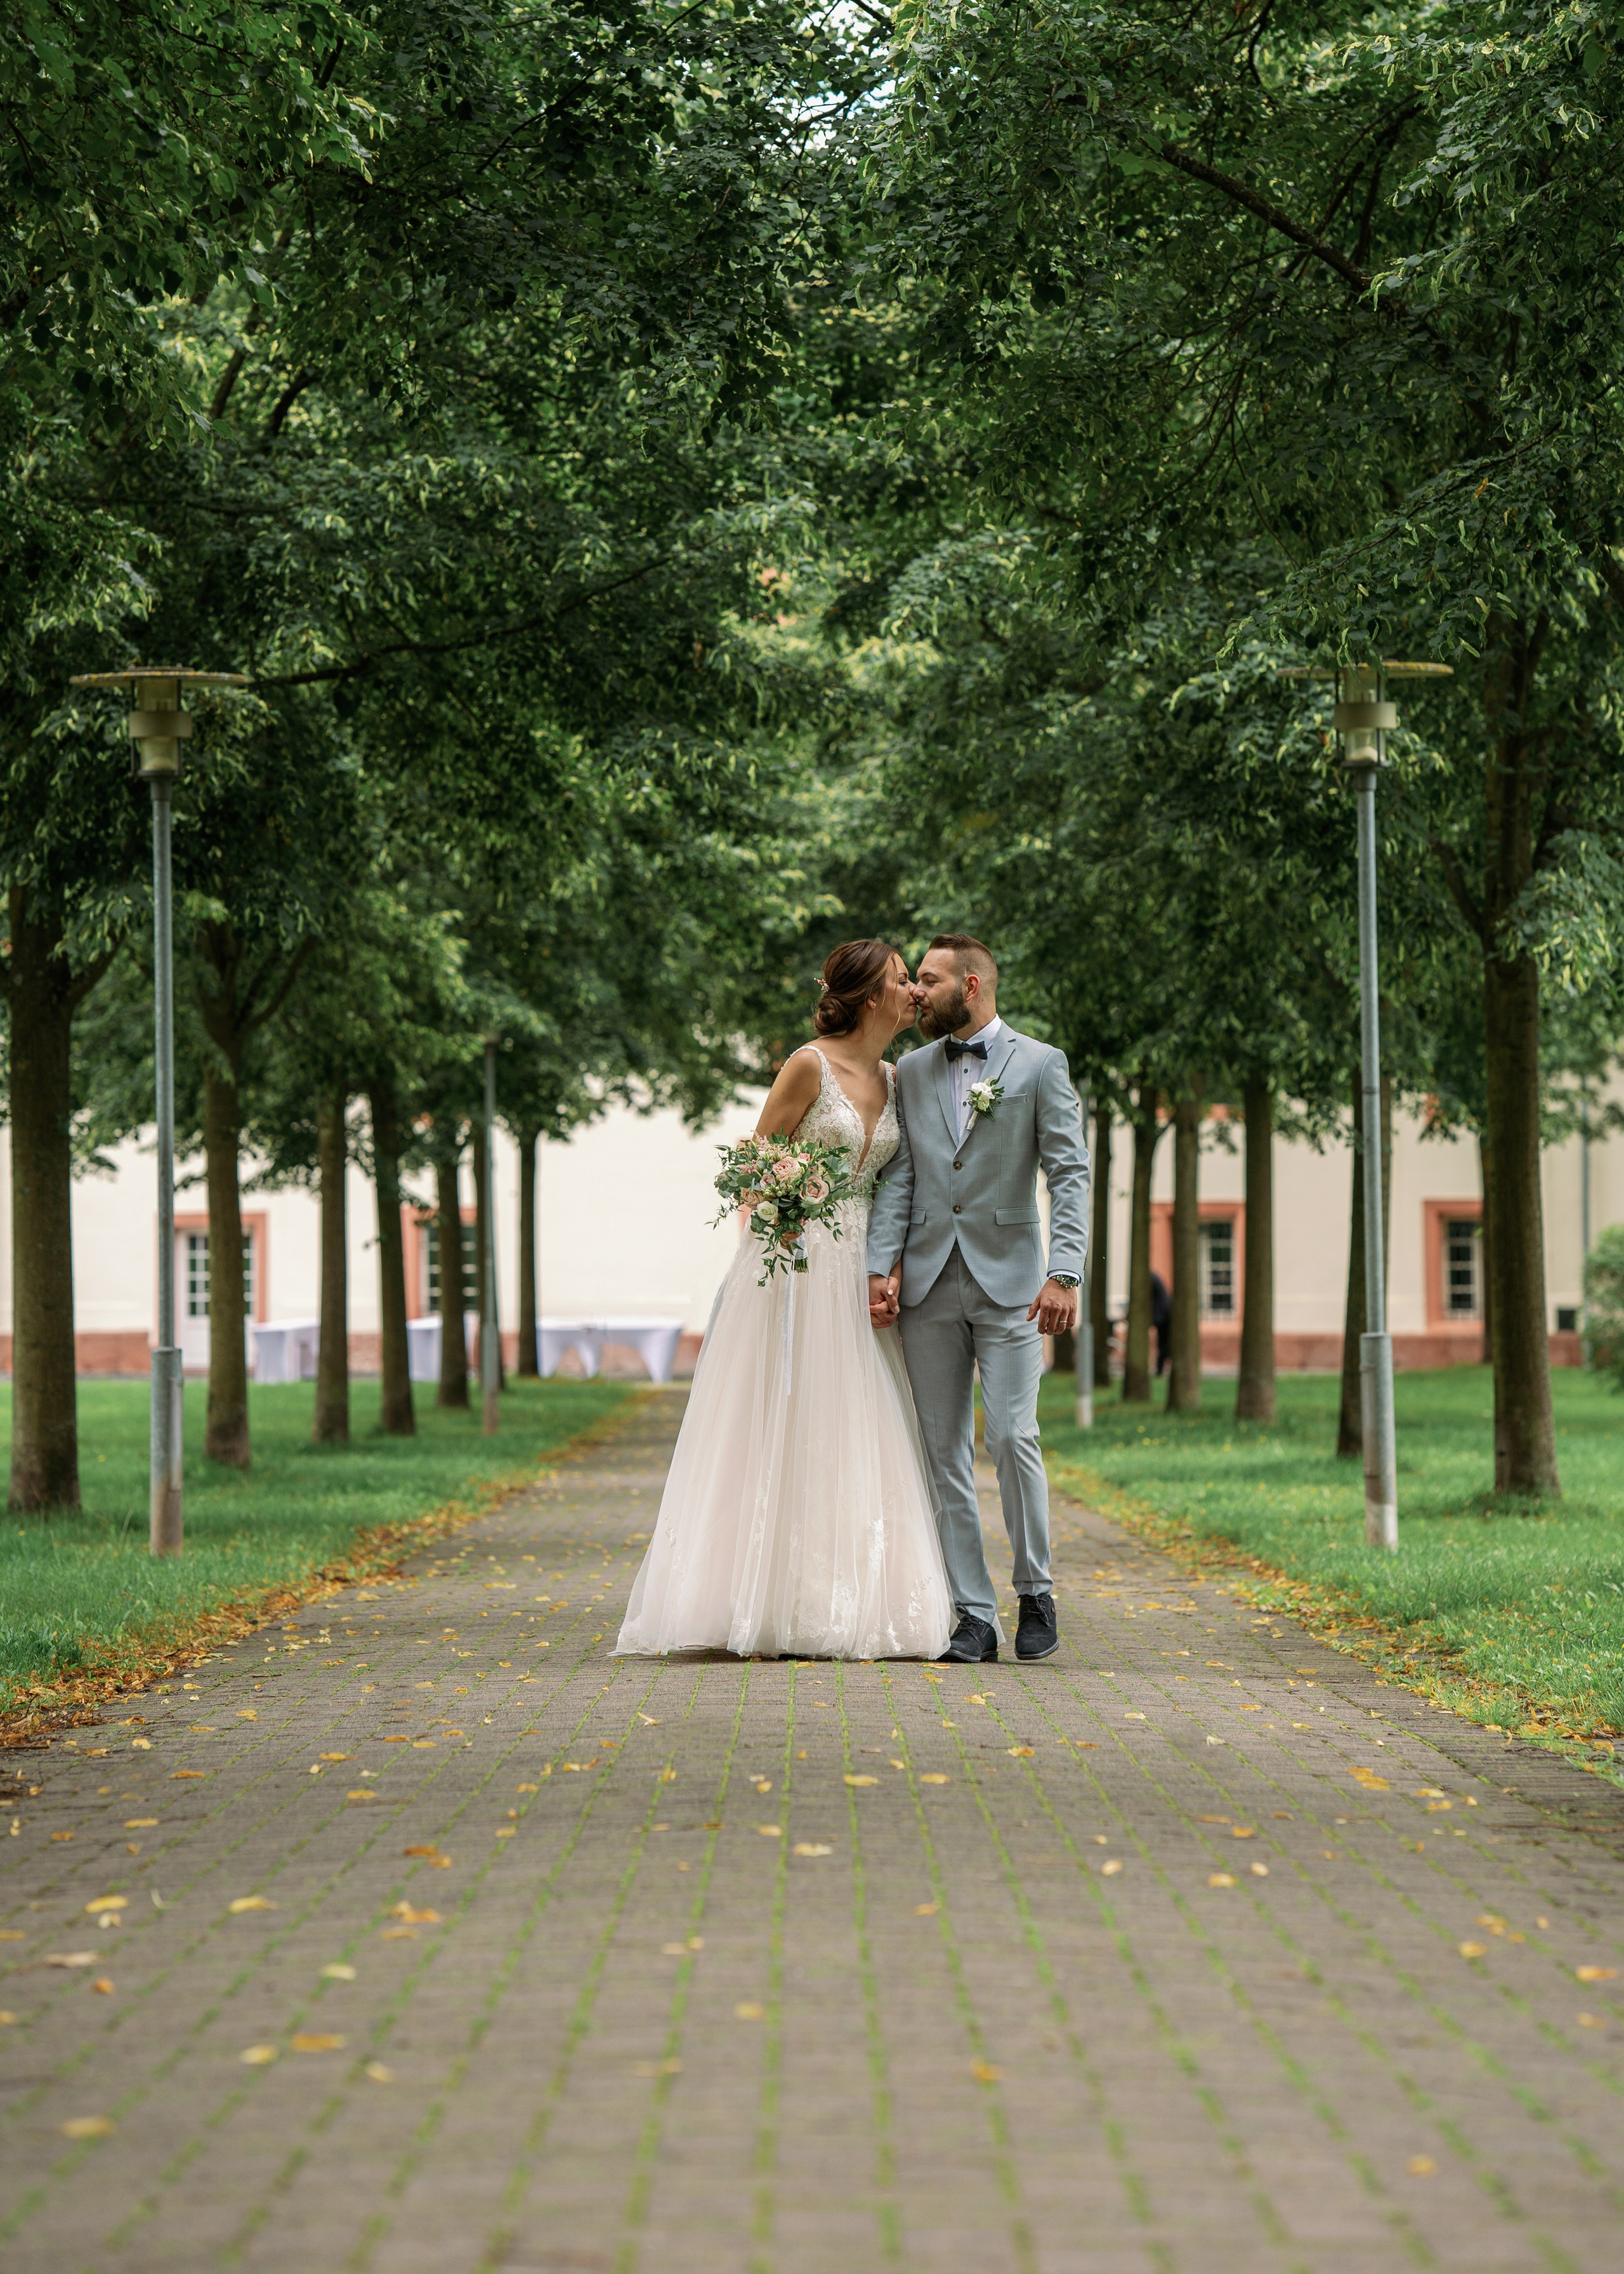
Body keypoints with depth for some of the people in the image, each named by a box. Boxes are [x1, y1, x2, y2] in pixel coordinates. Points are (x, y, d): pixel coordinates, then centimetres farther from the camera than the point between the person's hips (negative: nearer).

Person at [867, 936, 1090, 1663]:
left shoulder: (1040, 1065, 1)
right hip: (929, 1286, 4)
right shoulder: (912, 1073, 14)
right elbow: (898, 1177, 10)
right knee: (945, 1453, 2)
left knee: (1012, 1438, -11)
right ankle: (973, 1613, 6)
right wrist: (882, 1265, -4)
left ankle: (1035, 1594, 7)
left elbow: (1070, 1174, -4)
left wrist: (1064, 1273, -15)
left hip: (1008, 1280, -4)